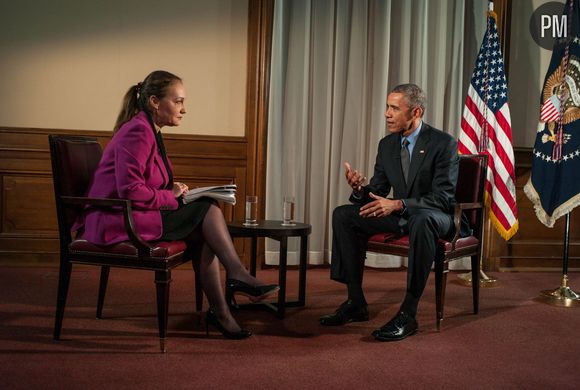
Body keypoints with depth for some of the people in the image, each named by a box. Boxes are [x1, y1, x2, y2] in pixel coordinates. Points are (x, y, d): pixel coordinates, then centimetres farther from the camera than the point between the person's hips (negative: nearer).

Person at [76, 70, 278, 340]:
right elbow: (129, 190, -24)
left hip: (133, 214, 10)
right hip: (117, 221, -10)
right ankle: (238, 276, -6)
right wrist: (171, 197, -12)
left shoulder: (148, 131, 16)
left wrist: (172, 191, 2)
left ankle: (219, 311, -3)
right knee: (208, 211, -13)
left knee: (202, 234, -4)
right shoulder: (138, 131, -16)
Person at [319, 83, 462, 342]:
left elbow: (443, 198, -20)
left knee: (422, 220, -42)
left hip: (435, 217, -6)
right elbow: (378, 192, 8)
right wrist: (360, 188, -17)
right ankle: (355, 303, -7)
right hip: (400, 215, 7)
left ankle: (408, 313, -34)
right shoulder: (387, 144, 6)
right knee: (343, 215, -10)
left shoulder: (444, 144, -13)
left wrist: (398, 204, -33)